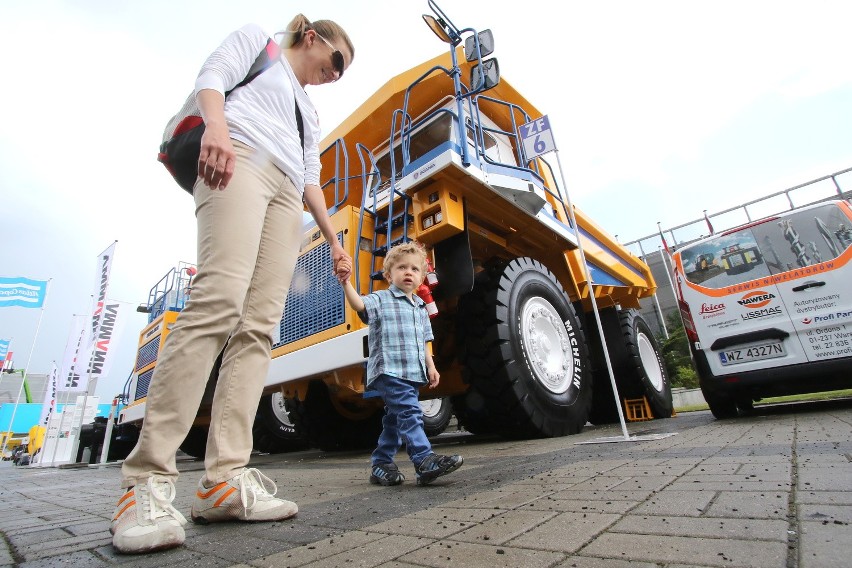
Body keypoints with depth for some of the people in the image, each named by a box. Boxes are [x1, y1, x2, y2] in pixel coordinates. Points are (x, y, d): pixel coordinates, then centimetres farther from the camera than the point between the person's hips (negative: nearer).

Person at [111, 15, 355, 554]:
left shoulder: (311, 114, 36)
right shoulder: (257, 41, 25)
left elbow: (311, 179, 25)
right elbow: (213, 75, 6)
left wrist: (333, 237, 14)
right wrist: (217, 125, -17)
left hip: (287, 195, 7)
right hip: (239, 160, -6)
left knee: (260, 325, -12)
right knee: (219, 299, -27)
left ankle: (225, 479, -15)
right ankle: (147, 481, -24)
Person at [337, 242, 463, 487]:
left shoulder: (420, 307, 19)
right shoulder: (381, 299, -1)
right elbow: (360, 304, -22)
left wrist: (430, 366, 15)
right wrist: (346, 283, -37)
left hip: (413, 372, 8)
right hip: (390, 370, -7)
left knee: (395, 419, 13)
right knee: (410, 412, -18)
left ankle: (381, 465, 25)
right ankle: (425, 462, -16)